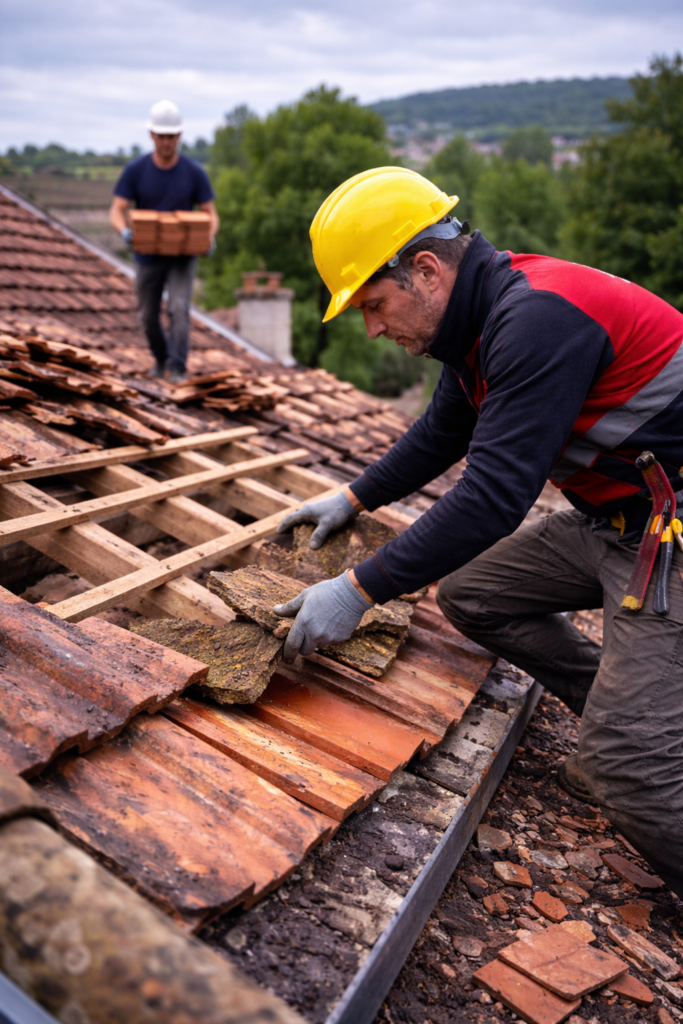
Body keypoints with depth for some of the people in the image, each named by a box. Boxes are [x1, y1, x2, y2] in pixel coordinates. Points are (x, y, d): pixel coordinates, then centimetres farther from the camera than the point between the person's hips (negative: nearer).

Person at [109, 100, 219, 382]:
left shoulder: (195, 172, -9)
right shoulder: (134, 170, -9)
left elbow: (210, 215, -6)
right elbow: (116, 213, -11)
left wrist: (209, 238, -29)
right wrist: (125, 232, -35)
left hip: (183, 256, -1)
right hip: (148, 256, 2)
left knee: (179, 308, -20)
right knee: (149, 316, 11)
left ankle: (177, 368, -14)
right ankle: (161, 357, 38)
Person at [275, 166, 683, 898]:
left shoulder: (538, 319, -26)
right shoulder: (487, 315, 6)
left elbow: (494, 496, -30)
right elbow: (440, 435, 21)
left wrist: (359, 590, -25)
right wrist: (352, 499, 21)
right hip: (613, 515, 10)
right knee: (468, 594, 11)